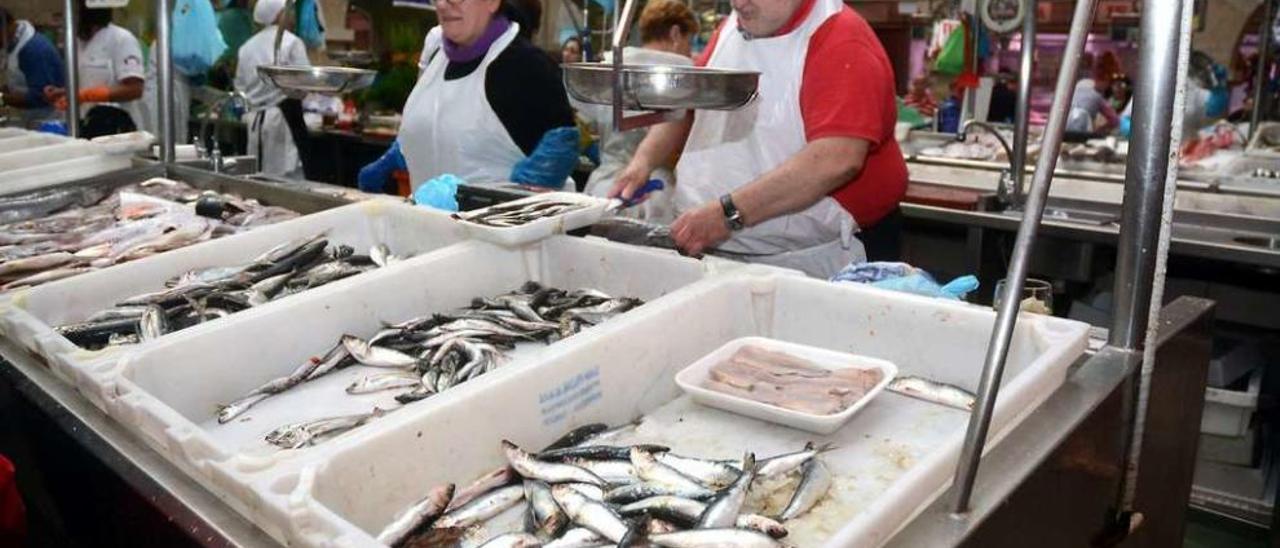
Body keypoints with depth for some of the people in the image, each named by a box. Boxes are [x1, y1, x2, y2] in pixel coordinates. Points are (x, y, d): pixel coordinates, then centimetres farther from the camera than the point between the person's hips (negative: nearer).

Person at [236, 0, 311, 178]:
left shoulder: (247, 47, 11)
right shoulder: (291, 42, -6)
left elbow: (240, 87, 13)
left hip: (255, 119, 6)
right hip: (283, 117, -6)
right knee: (289, 176, -6)